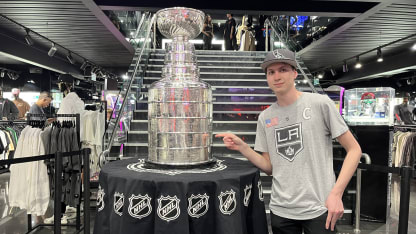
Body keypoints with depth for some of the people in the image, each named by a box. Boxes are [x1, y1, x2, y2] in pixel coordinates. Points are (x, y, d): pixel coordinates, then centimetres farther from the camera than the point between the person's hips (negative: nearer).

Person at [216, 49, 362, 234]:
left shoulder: (320, 104, -6)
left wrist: (336, 193, -13)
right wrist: (242, 147, -7)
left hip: (318, 209, -3)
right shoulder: (265, 118, 5)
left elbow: (354, 149, -4)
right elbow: (270, 167, 7)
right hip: (280, 210, 4)